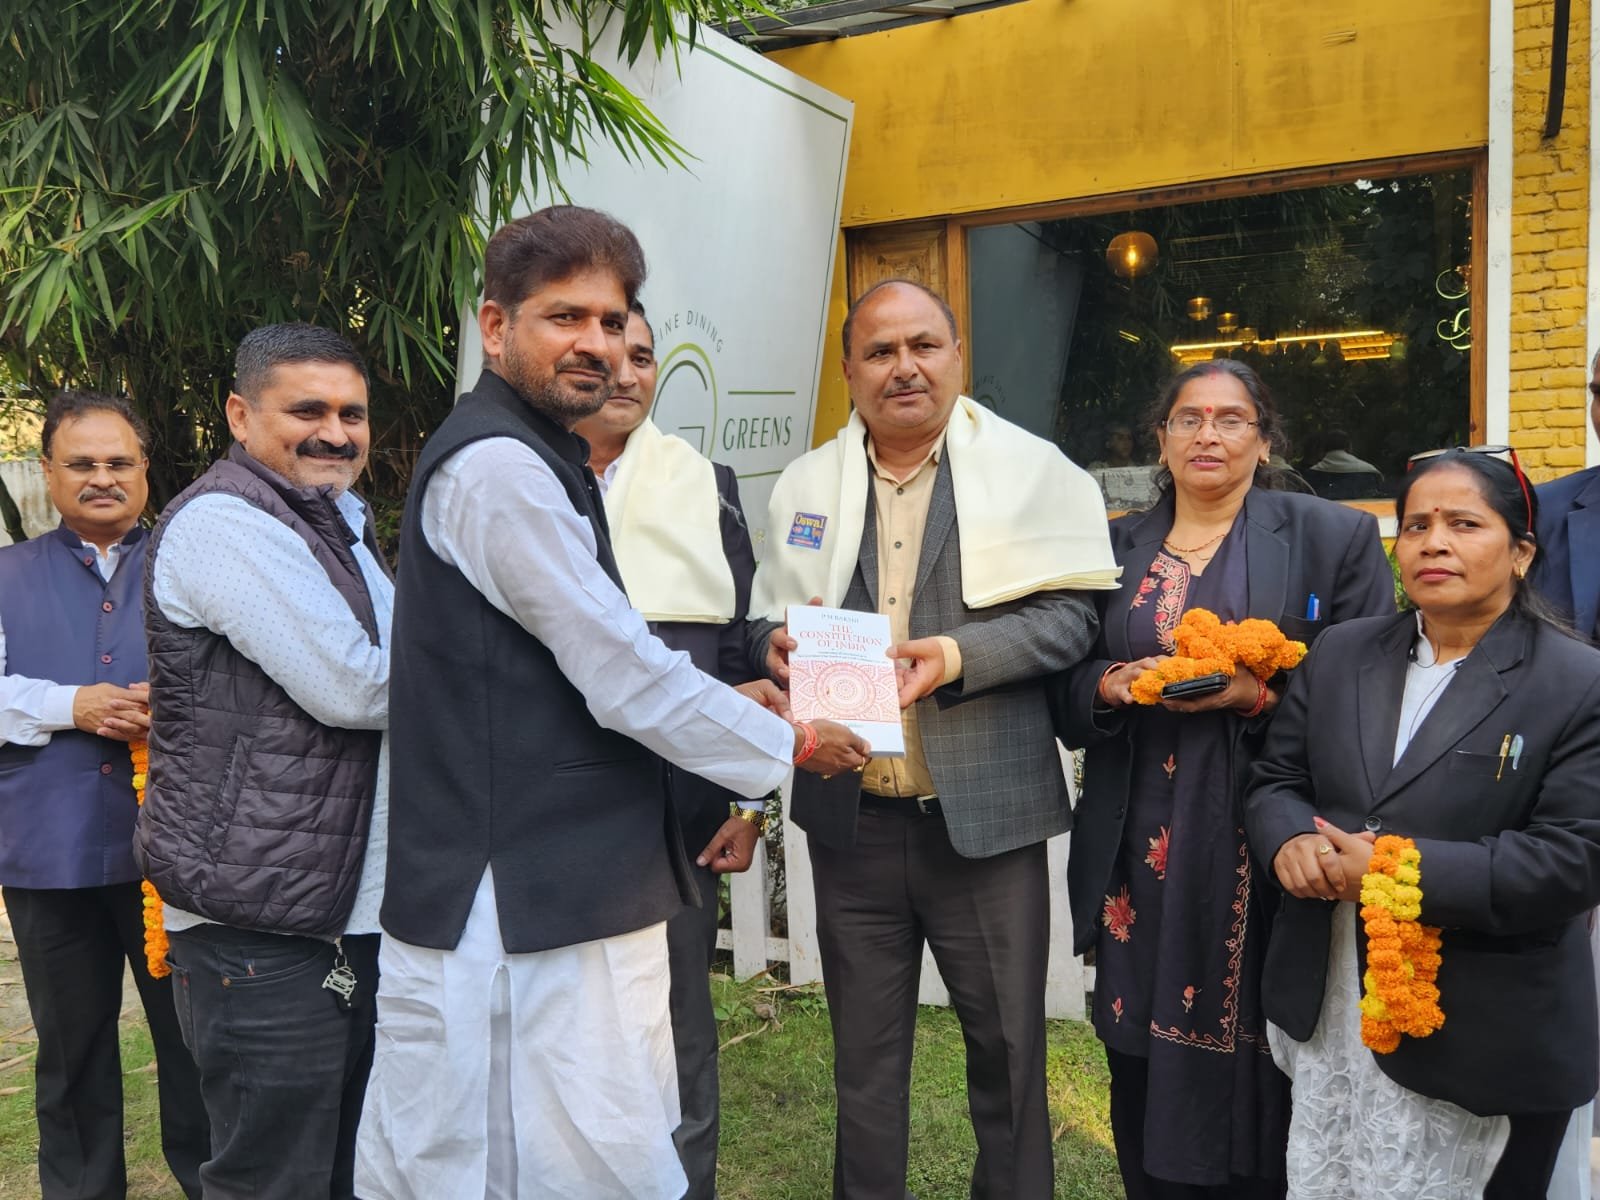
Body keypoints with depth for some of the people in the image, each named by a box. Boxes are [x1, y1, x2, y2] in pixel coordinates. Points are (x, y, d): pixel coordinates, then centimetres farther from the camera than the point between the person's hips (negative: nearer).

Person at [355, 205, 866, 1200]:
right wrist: (789, 746, -3)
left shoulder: (536, 460, 17)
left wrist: (731, 705, 17)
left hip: (569, 892, 10)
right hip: (528, 911, -10)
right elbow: (623, 676, -17)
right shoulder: (499, 465, -16)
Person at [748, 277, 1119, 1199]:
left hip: (986, 813, -3)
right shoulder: (806, 483, 9)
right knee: (864, 1056, 17)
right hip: (852, 815, 3)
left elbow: (1070, 618, -7)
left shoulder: (1031, 469, -2)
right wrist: (780, 646, -11)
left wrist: (959, 655, -21)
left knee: (1008, 1048, 11)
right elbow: (765, 626, 11)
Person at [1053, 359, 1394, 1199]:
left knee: (1257, 1078, 3)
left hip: (1267, 851, -3)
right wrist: (1113, 685, -9)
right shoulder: (1114, 547, 11)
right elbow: (1066, 691, 12)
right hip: (1142, 854, 3)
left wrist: (1258, 696, -17)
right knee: (1143, 1075, 8)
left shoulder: (1335, 537, 1)